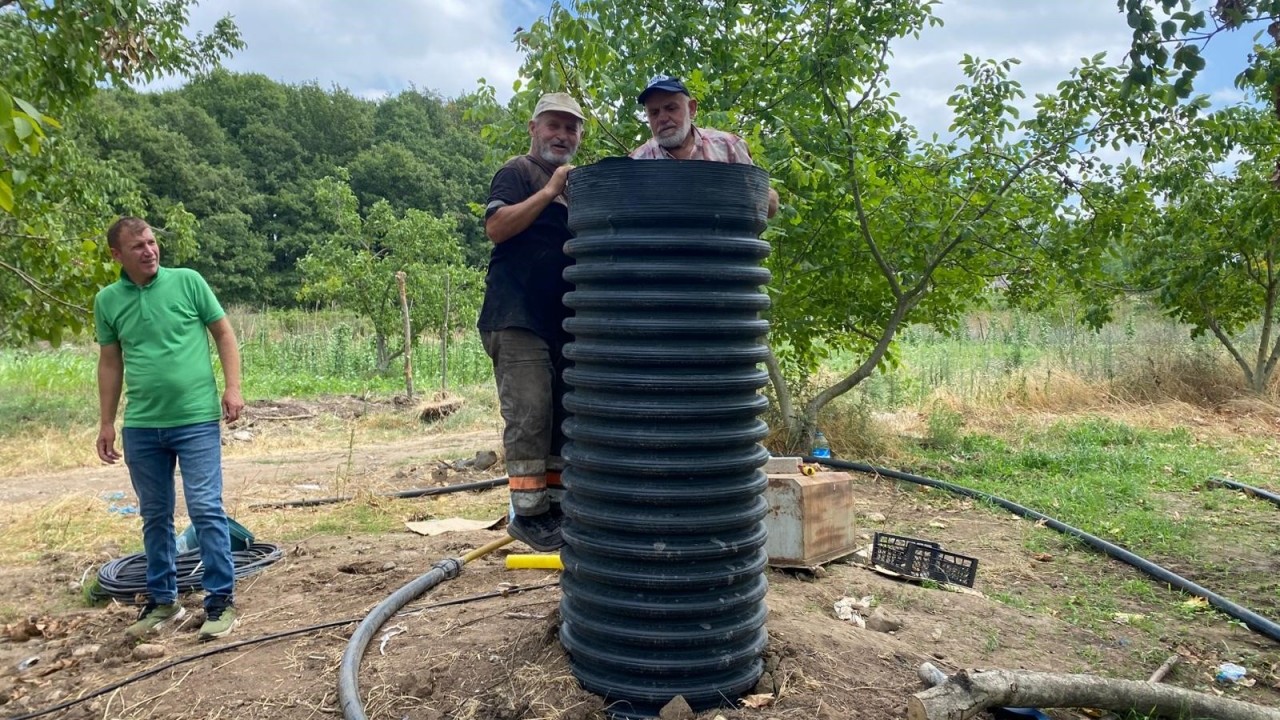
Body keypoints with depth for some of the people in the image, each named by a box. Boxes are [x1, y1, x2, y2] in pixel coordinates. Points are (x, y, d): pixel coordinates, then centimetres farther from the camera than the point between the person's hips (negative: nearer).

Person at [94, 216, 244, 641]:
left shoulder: (188, 281, -2)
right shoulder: (107, 301, 5)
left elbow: (224, 334, 1)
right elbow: (110, 363, 12)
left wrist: (233, 387, -9)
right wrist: (107, 423, 12)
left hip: (197, 420, -3)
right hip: (141, 427, 4)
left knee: (206, 509, -4)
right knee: (155, 516, 13)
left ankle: (220, 601, 5)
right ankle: (162, 601, 27)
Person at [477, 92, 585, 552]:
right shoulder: (517, 173, -1)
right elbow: (496, 227, -16)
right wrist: (550, 191, -18)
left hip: (565, 320, 8)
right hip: (519, 318, -8)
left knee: (564, 416, 11)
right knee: (529, 416, -9)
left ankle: (557, 504, 21)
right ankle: (528, 513, -1)